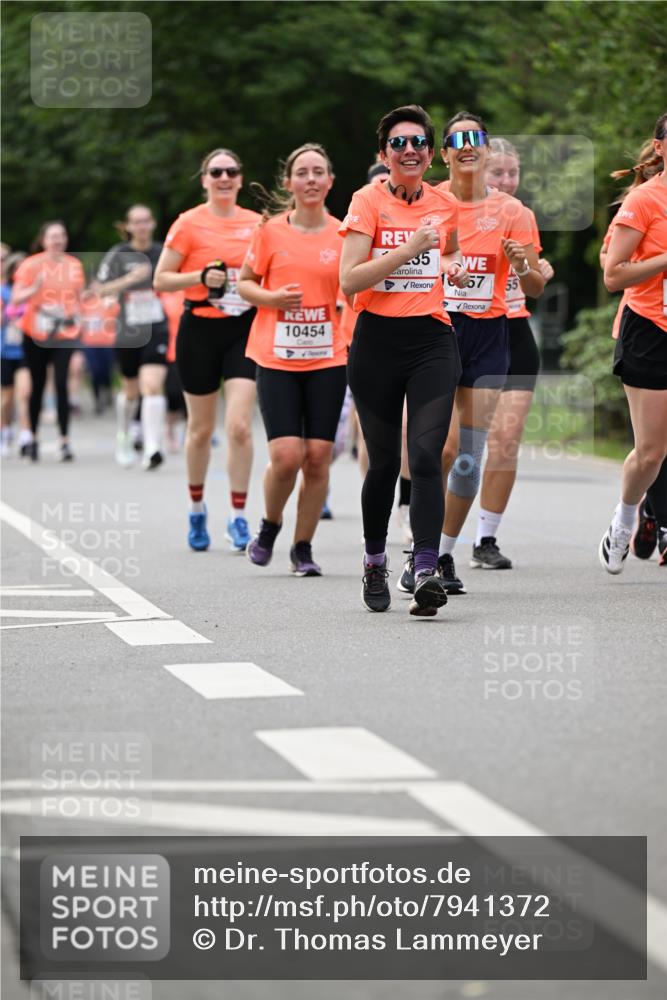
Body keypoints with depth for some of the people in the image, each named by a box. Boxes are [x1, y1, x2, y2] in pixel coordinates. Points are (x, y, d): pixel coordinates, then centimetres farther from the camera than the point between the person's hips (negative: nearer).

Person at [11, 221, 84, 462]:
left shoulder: (74, 265, 5)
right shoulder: (31, 265, -4)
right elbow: (16, 299, -7)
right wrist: (35, 288, -23)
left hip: (65, 335, 1)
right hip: (36, 335, -1)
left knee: (61, 385, -11)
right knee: (38, 386, 9)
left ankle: (65, 441, -9)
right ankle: (33, 438, 24)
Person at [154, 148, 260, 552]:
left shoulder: (256, 224, 5)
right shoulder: (189, 224, -3)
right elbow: (161, 279, -3)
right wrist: (202, 277, -17)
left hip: (245, 329, 1)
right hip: (201, 330, -1)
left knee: (239, 426, -12)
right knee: (201, 428, 9)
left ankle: (238, 517, -4)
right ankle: (197, 510, 28)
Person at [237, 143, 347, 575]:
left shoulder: (343, 234, 3)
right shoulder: (271, 231, 0)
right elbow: (245, 283, 9)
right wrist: (272, 297, -10)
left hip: (328, 359, 1)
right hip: (277, 358, -1)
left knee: (318, 457, -2)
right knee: (286, 455, -11)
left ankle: (303, 546, 14)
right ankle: (270, 526, 17)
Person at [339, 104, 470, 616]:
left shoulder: (446, 204, 8)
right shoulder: (368, 201, -4)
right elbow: (349, 280, -13)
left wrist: (454, 265, 8)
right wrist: (407, 250, -21)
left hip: (433, 341, 2)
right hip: (378, 341, -2)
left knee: (426, 456, -14)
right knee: (384, 461, 6)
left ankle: (426, 571, -20)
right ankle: (375, 562, 28)